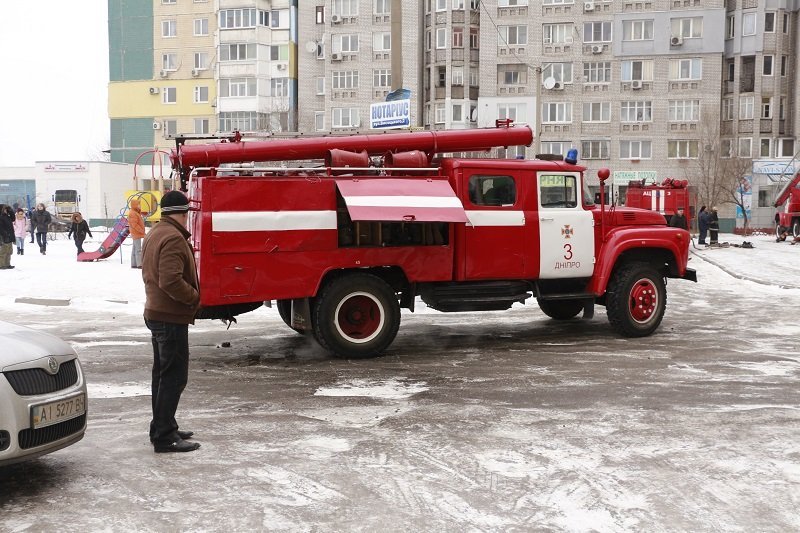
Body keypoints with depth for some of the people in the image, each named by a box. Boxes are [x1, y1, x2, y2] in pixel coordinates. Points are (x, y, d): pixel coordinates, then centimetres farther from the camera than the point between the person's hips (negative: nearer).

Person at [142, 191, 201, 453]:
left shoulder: (153, 234, 14)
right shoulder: (173, 238, -20)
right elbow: (171, 281, -29)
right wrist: (195, 297, -16)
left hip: (155, 313, 11)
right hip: (171, 316, -11)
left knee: (163, 374, 18)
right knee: (174, 377, -6)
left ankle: (162, 429, 27)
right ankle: (165, 437, -3)